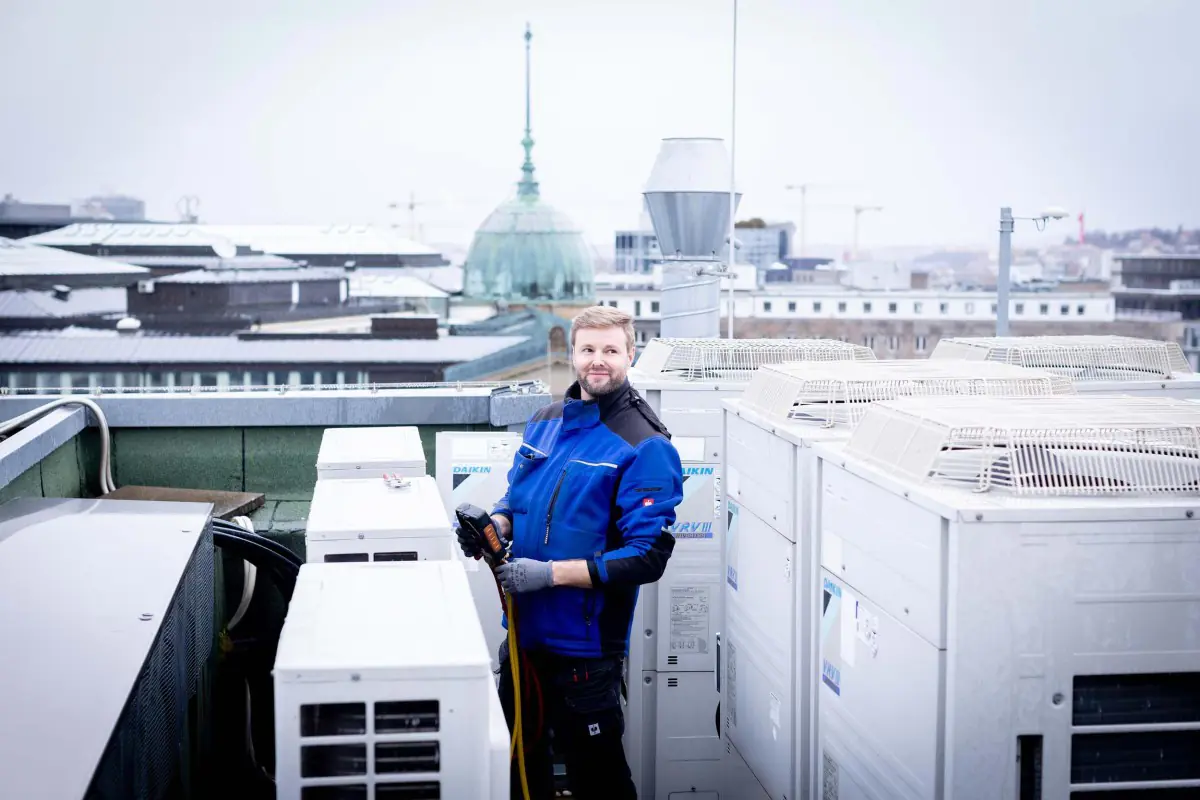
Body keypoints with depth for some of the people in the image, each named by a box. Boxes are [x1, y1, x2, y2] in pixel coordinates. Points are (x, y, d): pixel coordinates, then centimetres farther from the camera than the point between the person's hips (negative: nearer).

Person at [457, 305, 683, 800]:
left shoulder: (646, 447, -14)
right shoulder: (545, 422, 6)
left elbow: (648, 558, -19)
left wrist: (552, 573, -24)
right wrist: (496, 524, -5)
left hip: (585, 644, -6)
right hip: (525, 629, 6)